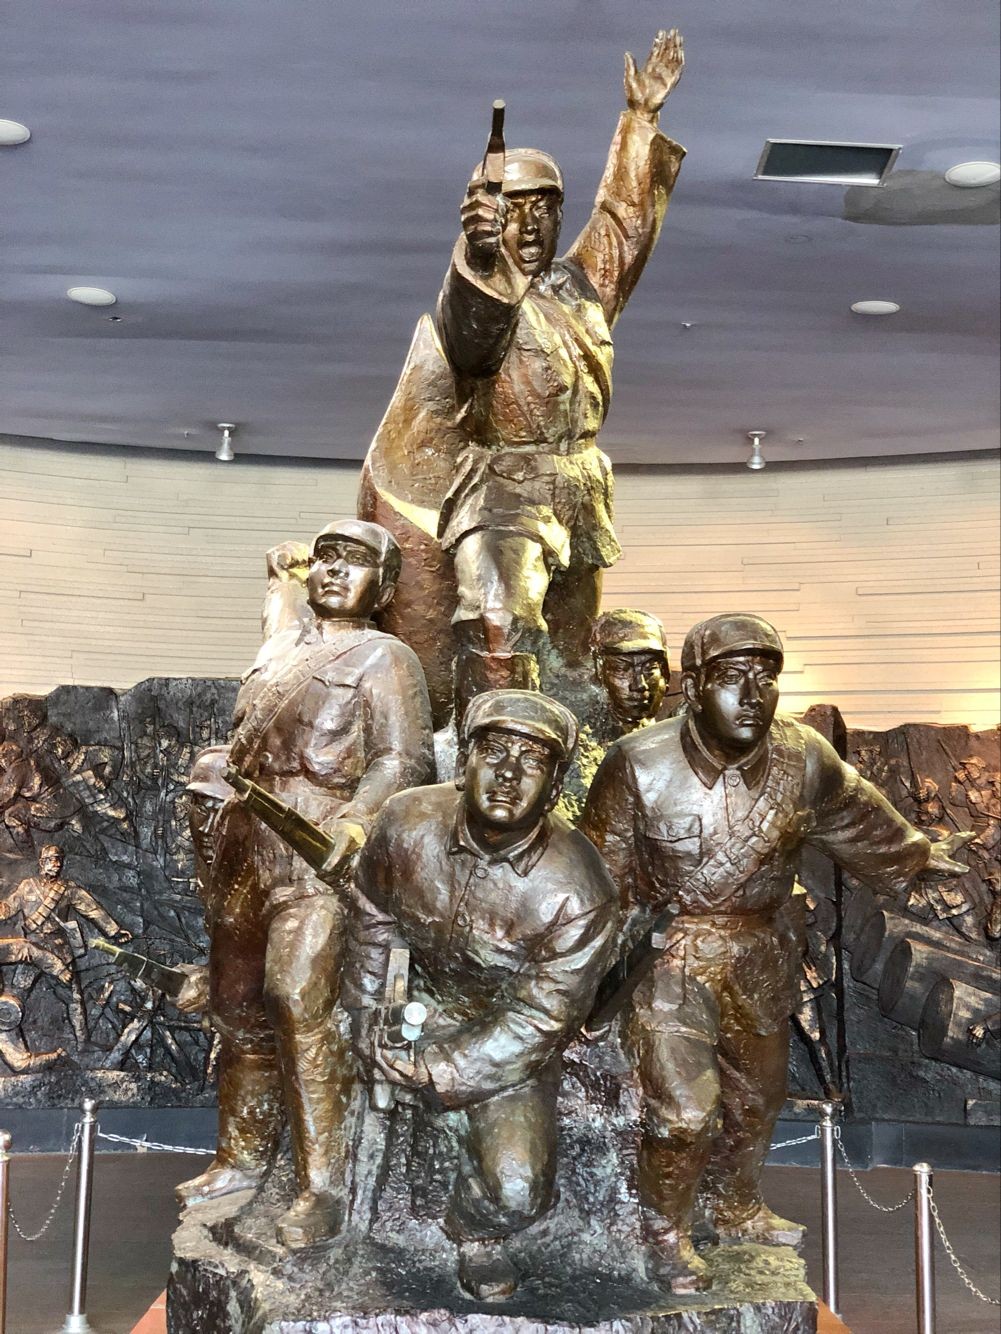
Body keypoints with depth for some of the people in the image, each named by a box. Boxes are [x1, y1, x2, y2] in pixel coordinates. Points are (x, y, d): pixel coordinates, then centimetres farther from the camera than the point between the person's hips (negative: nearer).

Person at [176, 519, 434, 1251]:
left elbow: (403, 761, -12)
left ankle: (324, 1187, -10)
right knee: (239, 1007, 13)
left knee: (303, 1011, -16)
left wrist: (350, 825, -26)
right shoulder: (280, 647, 20)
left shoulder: (385, 658, -1)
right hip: (245, 851, 8)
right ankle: (243, 1155, 28)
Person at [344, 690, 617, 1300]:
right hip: (420, 996, 4)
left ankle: (477, 1229, 21)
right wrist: (367, 1014, 0)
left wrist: (440, 1073, -21)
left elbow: (537, 1021, -21)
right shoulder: (408, 822, -19)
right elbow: (374, 913, 1)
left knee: (516, 1191, -17)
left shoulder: (577, 893, -29)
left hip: (512, 1039, -4)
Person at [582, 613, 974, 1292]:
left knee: (757, 1098, 21)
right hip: (673, 954, -4)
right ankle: (667, 1231, 20)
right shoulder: (639, 764, -20)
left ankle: (737, 1209, 49)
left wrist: (916, 854, 23)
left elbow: (858, 818, 11)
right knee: (684, 1109, -8)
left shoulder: (806, 758, -11)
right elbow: (605, 877, -10)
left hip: (762, 957, 5)